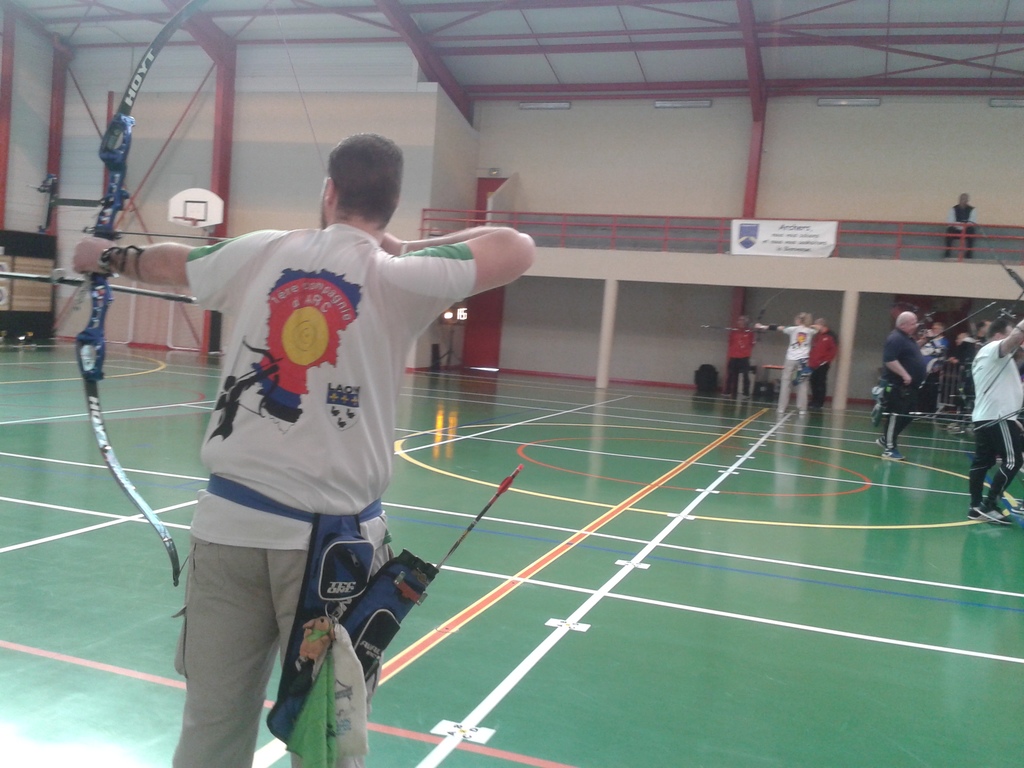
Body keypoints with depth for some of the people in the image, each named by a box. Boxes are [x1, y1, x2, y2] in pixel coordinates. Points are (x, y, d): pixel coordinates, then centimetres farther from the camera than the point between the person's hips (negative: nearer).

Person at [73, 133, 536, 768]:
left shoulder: (259, 253, 5)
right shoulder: (396, 277, -6)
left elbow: (165, 262, 23)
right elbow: (519, 249, -2)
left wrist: (108, 257, 44)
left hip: (231, 522, 3)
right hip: (334, 537, -3)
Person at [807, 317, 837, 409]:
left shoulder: (831, 337, -6)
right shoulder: (817, 335, 16)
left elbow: (833, 350, -11)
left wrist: (826, 360, -14)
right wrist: (810, 360, 7)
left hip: (823, 365, -7)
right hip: (813, 364, 7)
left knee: (821, 383, -4)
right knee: (813, 382, 10)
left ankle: (820, 402, 0)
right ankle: (814, 401, 19)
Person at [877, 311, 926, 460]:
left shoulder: (908, 338, 16)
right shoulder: (896, 338, -16)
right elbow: (889, 360, -27)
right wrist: (904, 375, -27)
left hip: (908, 386, 11)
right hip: (897, 385, -11)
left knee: (906, 416, 15)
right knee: (895, 416, -6)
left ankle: (885, 439, 27)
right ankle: (889, 449, 0)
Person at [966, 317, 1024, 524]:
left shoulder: (984, 353, 24)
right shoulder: (995, 349, -8)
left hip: (984, 416, 10)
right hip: (998, 416, -10)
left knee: (982, 462, 7)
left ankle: (976, 507, 7)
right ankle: (989, 505, -8)